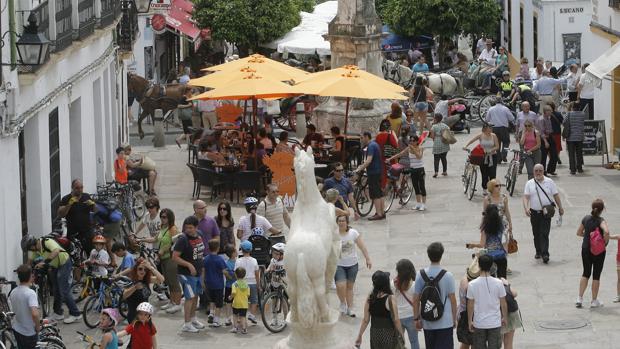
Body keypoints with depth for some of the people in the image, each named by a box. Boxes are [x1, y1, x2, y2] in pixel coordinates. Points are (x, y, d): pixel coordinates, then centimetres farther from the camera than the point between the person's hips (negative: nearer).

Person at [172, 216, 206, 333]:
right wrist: (189, 265, -25)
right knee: (190, 297, -10)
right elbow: (175, 257, -20)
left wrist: (200, 266, 16)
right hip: (186, 274, -8)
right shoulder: (183, 239, -18)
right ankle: (187, 324, -5)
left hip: (197, 272, 8)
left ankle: (193, 319, 35)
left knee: (196, 296, 18)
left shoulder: (199, 236, 6)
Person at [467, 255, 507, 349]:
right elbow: (503, 304, -2)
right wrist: (504, 317, 13)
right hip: (495, 323, 0)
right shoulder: (498, 283, -10)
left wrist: (470, 321, 7)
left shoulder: (472, 284, -11)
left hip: (479, 323, 0)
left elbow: (470, 305, -5)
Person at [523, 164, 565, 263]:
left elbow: (556, 195, 9)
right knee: (536, 234, 12)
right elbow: (526, 197, -5)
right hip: (534, 212, 2)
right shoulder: (529, 183, 2)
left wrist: (560, 208, 11)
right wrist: (526, 208, -21)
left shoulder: (549, 182, 2)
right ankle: (538, 251, 28)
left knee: (544, 234, -11)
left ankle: (545, 254, -15)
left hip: (546, 213, -2)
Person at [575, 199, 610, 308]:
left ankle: (580, 298, 12)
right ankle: (594, 301, 14)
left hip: (586, 249, 4)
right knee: (596, 275, 7)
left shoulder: (586, 219, -1)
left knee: (586, 273, 17)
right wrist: (605, 241, -18)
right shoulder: (601, 220, -17)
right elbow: (606, 231, -35)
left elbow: (579, 233, 9)